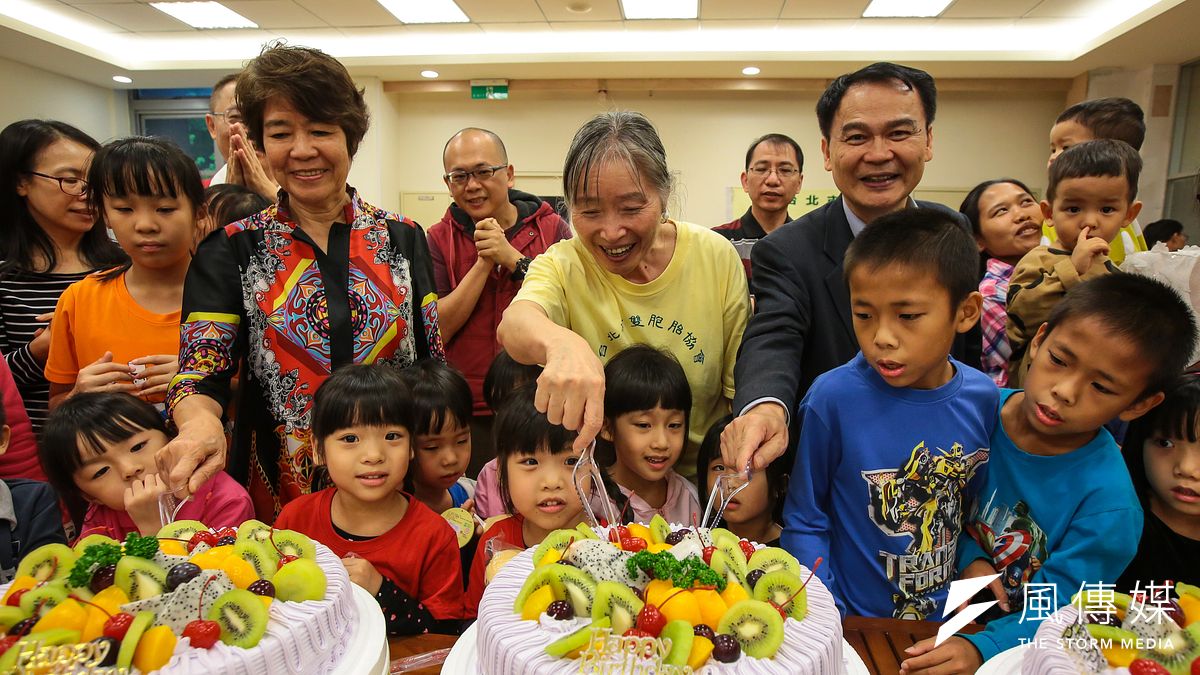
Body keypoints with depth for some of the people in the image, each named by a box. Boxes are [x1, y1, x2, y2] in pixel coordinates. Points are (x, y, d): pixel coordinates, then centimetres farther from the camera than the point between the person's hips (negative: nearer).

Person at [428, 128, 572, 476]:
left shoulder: (553, 228, 0)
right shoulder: (439, 240, 2)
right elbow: (439, 328, -8)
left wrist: (512, 258, -17)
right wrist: (484, 262, -13)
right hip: (468, 414, 0)